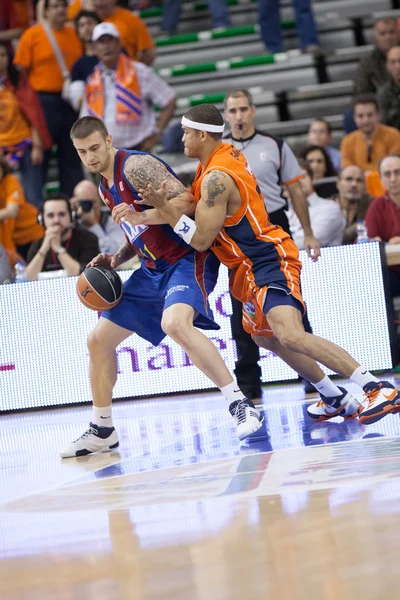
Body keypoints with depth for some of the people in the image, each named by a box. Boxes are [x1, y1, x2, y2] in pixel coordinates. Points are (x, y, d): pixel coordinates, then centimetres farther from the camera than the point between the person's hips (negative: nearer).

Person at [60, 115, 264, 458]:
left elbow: (187, 201, -23)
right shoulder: (106, 186, 14)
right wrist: (117, 259, 7)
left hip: (187, 258, -10)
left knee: (175, 323, -37)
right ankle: (102, 431, 22)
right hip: (154, 268, 10)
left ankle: (241, 405, -31)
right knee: (99, 339, 8)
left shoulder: (136, 165, -14)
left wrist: (142, 215, -33)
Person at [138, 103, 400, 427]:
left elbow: (201, 240, -22)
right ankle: (336, 399, 31)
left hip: (269, 262, -11)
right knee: (266, 337, 24)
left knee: (290, 335, -28)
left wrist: (164, 209, -23)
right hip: (254, 266, 11)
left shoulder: (216, 178, -21)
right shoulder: (229, 154, 9)